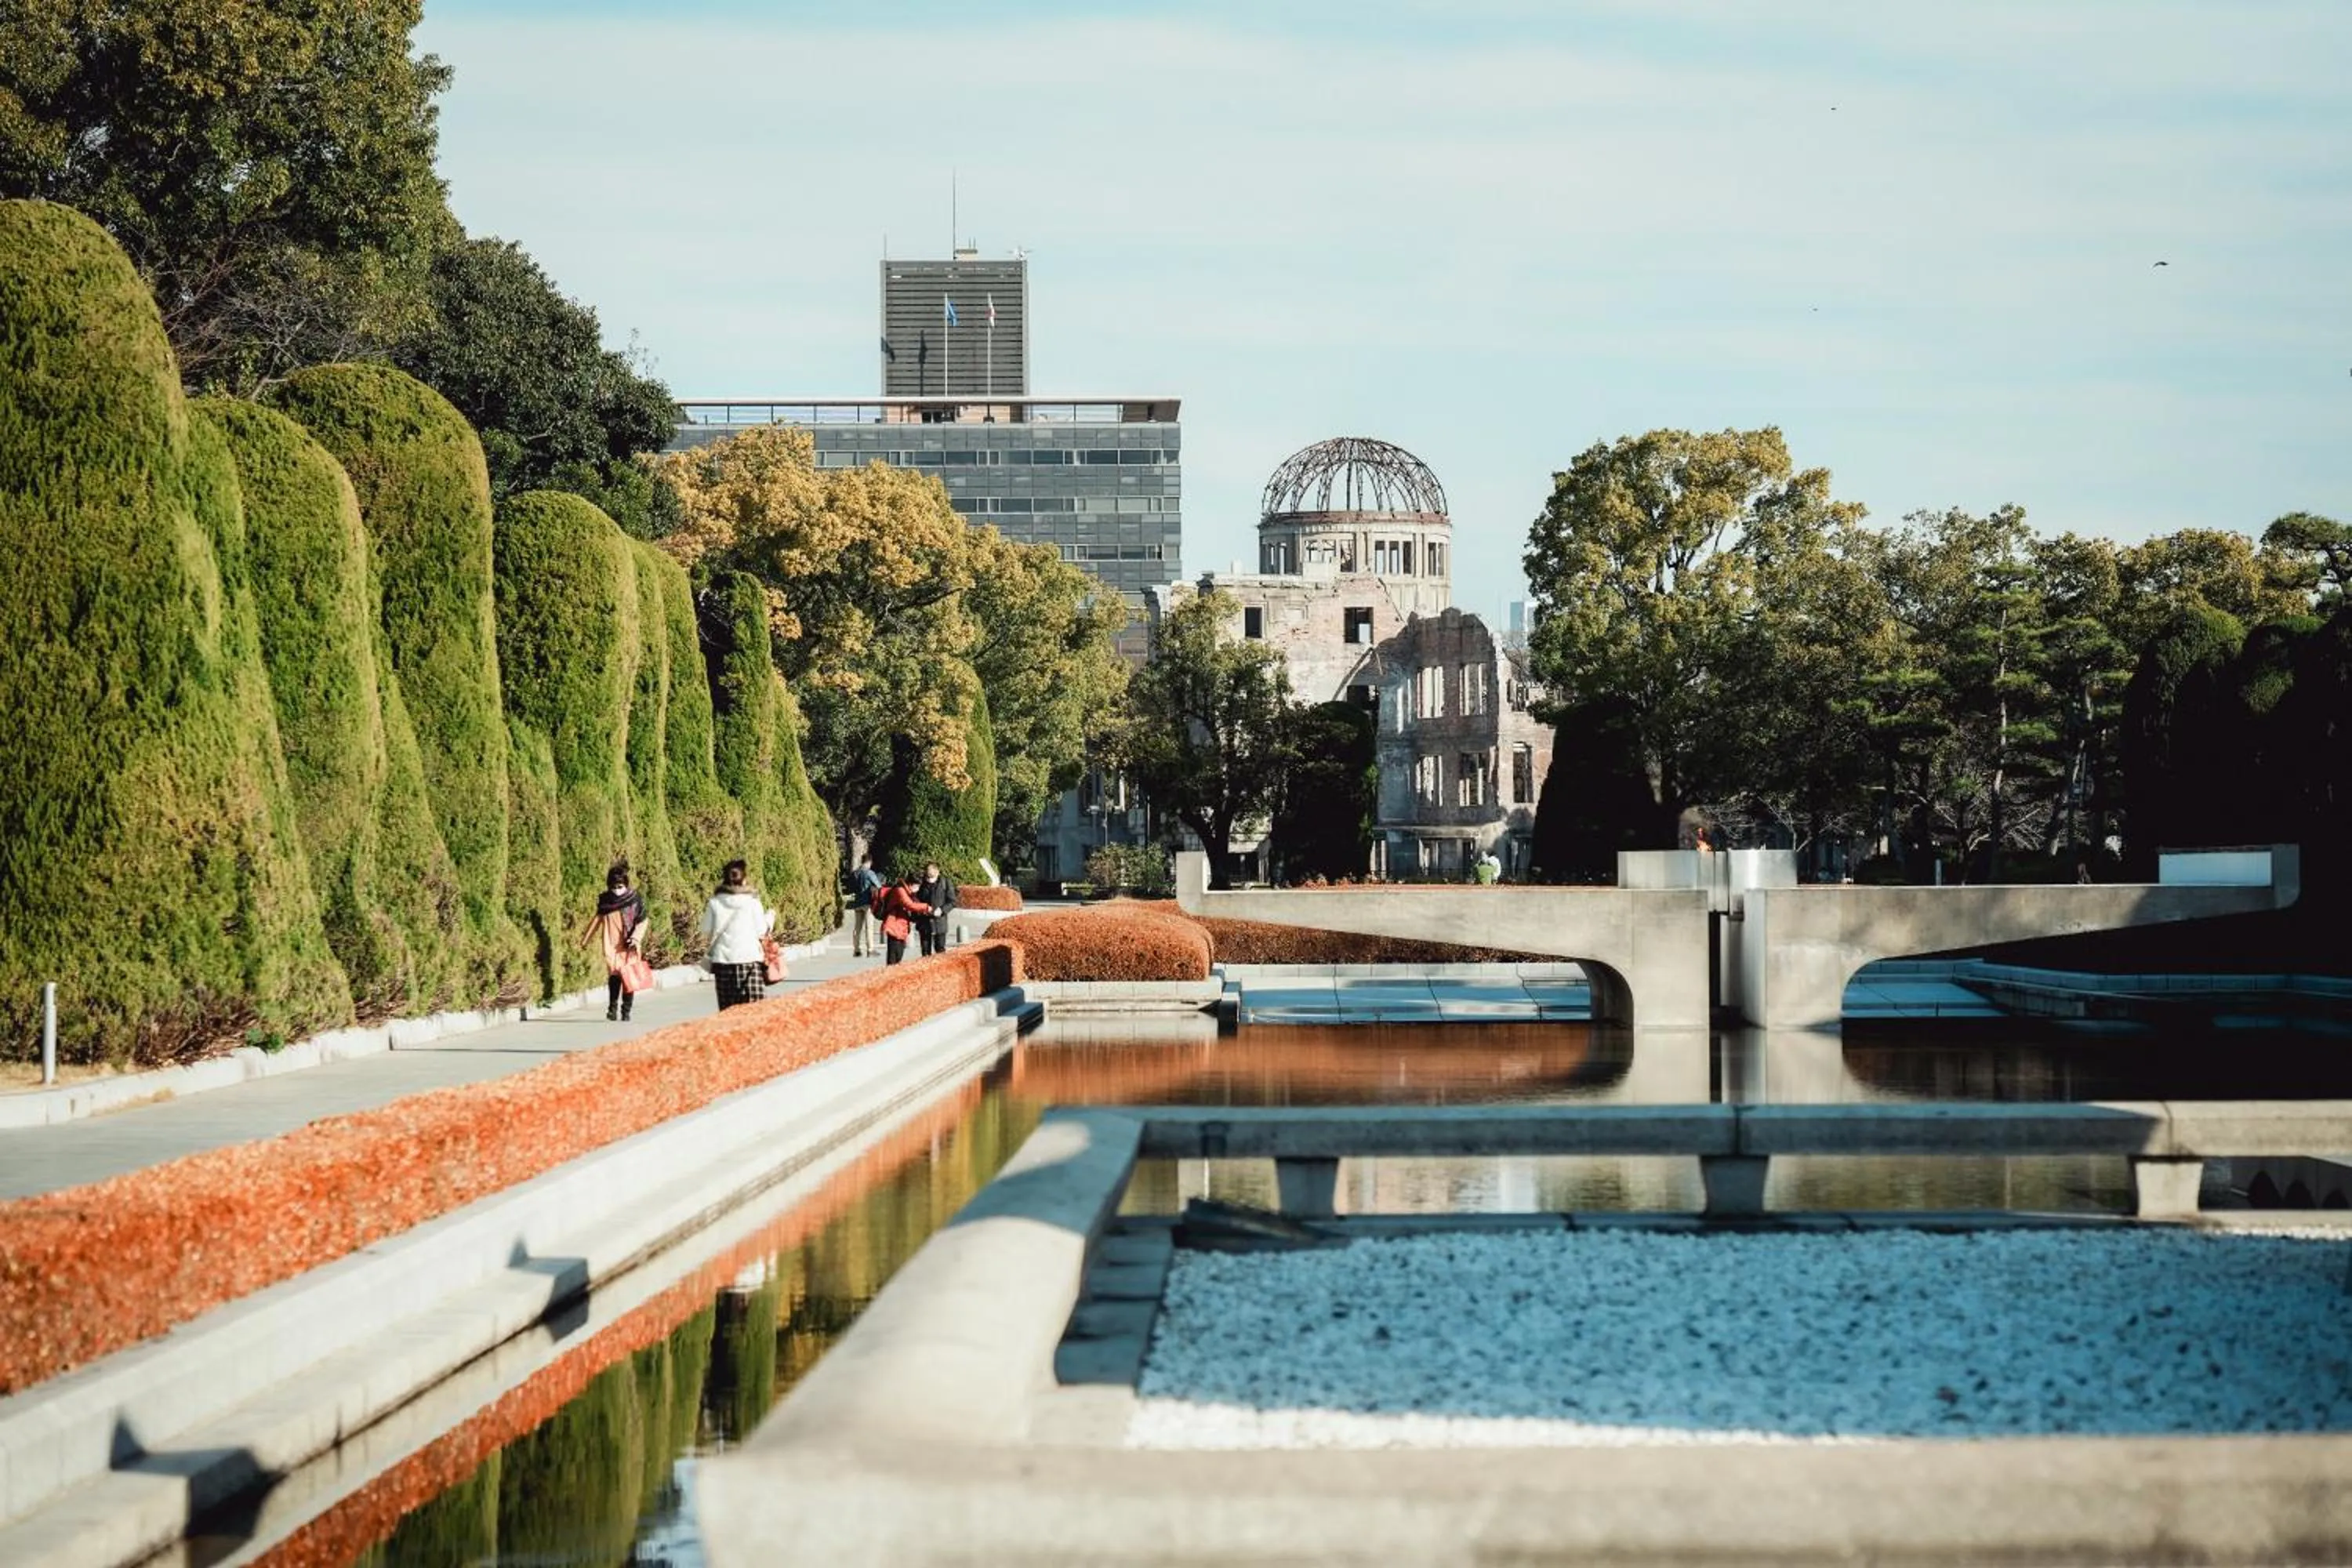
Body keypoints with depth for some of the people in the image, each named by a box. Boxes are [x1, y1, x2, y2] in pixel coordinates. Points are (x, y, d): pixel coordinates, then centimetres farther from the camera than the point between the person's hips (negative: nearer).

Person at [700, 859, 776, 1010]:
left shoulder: (714, 903, 1)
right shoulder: (752, 902, -4)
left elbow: (707, 934, 5)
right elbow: (761, 931, 1)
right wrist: (770, 916, 19)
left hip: (722, 960, 2)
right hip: (749, 958, -2)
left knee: (727, 1010, 4)